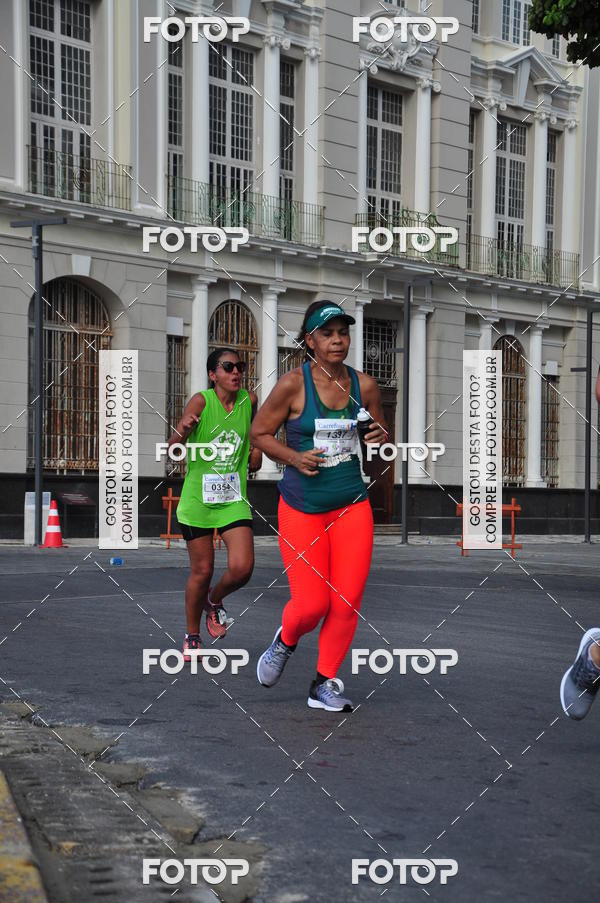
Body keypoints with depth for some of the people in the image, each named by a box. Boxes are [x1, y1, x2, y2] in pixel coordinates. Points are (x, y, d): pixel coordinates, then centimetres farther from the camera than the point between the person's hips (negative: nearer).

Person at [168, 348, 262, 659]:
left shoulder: (250, 400, 1)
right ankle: (192, 636, 25)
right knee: (202, 571, 4)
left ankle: (215, 600, 22)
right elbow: (172, 448, -20)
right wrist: (182, 430, -41)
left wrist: (255, 448, 5)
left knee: (242, 568, -12)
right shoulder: (201, 401, -11)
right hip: (198, 499, -3)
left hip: (234, 499, 3)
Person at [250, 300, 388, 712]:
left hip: (352, 504, 3)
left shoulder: (365, 385, 1)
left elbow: (380, 433, 16)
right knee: (312, 604, -5)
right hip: (301, 506, -3)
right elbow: (259, 432, 0)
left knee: (348, 601, -2)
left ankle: (325, 684, 17)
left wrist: (380, 438, -7)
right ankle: (285, 641, 31)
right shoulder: (293, 384, -9)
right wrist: (295, 458, -16)